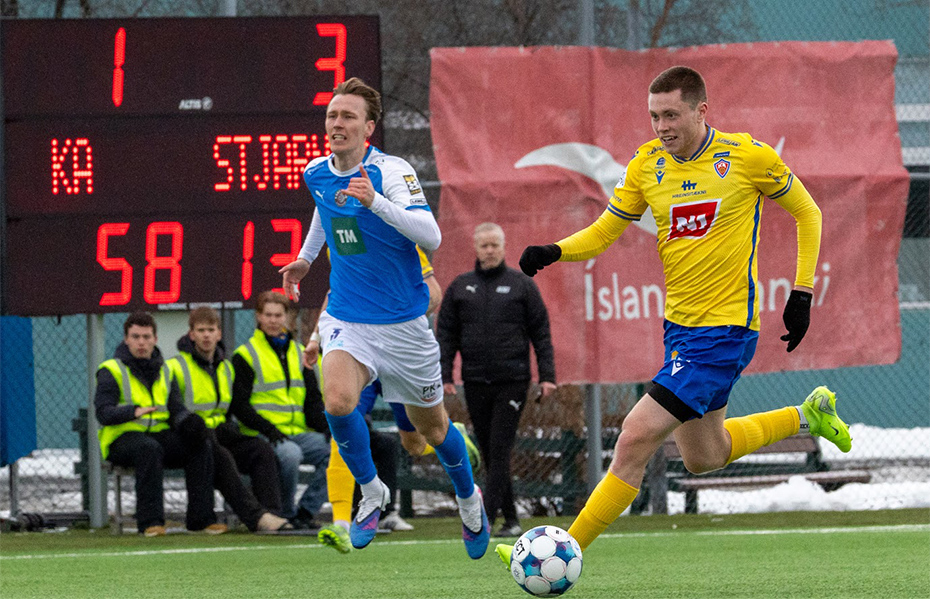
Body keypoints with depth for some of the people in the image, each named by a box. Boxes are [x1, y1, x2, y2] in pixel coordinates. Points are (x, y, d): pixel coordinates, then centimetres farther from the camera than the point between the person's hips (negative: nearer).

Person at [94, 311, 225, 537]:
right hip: (123, 438, -5)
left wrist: (188, 421, -14)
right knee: (149, 449, -39)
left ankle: (201, 517, -19)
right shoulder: (111, 371, 1)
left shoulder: (164, 372, 19)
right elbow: (103, 412, -12)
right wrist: (134, 412, -31)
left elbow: (176, 409, 11)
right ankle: (150, 521, -39)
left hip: (160, 433, 5)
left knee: (202, 446, -20)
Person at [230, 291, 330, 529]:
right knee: (289, 454, -37)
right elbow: (238, 404, -4)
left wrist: (327, 428, -1)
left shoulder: (299, 353, 19)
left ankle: (306, 510, -11)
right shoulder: (245, 355, 3)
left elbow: (313, 401, 18)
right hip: (263, 437, -5)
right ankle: (287, 513, -15)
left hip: (299, 433, 5)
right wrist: (267, 429, -19)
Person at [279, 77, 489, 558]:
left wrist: (375, 202, -42)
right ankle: (371, 492, -3)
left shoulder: (391, 172, -18)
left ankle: (468, 499, 41)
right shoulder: (316, 173, 0)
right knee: (338, 401, -27)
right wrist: (306, 257, 24)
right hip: (346, 318, 3)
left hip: (403, 323, -3)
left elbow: (431, 235, -31)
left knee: (431, 426, 12)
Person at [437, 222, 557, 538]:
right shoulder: (460, 287, 11)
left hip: (512, 382, -3)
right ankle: (510, 520, 12)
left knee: (500, 451, -10)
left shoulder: (521, 284, 4)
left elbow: (541, 332, 4)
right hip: (475, 383, 3)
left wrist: (547, 375, -3)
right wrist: (444, 375, 2)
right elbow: (446, 334, 12)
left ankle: (484, 520, -16)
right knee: (490, 453, 5)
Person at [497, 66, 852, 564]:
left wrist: (802, 293, -2)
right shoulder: (648, 164, 2)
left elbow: (807, 213, 4)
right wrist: (553, 252, -13)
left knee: (635, 439, -16)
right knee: (704, 458, 21)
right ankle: (806, 416, 42)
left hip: (725, 328, -7)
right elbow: (602, 233, 7)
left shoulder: (747, 156, -10)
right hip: (680, 327, 7)